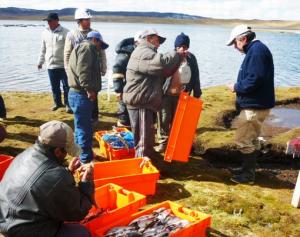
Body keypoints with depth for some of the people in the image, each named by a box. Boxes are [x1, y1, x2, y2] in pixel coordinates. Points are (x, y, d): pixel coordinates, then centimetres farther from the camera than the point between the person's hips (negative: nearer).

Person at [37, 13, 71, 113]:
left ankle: (68, 104, 13)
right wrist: (40, 61, 17)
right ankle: (57, 103, 28)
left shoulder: (65, 32, -8)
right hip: (50, 65, 5)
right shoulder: (45, 32, 7)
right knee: (54, 86, 14)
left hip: (63, 65, -5)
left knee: (66, 86, 1)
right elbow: (43, 49, 15)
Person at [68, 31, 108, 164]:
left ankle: (81, 156, 31)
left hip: (79, 94, 11)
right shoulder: (87, 47, -7)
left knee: (82, 127, 19)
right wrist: (89, 89, -24)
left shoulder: (82, 47, 26)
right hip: (81, 95, -11)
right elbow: (83, 71, -22)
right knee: (84, 129, -6)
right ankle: (86, 160, -1)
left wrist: (89, 90, 16)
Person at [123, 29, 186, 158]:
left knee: (147, 138, 19)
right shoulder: (143, 53, -13)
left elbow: (162, 72, 20)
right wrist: (177, 55, -11)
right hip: (139, 102, -11)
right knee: (143, 139, -7)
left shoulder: (147, 53, 24)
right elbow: (162, 62, -29)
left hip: (145, 102, 11)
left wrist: (177, 59, 8)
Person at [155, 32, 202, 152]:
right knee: (164, 119, 2)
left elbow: (195, 77, 7)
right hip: (166, 94, -2)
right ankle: (163, 142, 16)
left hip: (181, 95, 2)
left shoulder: (191, 59, 1)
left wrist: (197, 94, 7)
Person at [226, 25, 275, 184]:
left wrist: (236, 87, -13)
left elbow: (255, 79, -26)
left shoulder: (257, 50, -18)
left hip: (254, 106, -11)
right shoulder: (255, 50, 15)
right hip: (254, 104, 11)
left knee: (243, 140, -2)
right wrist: (239, 87, 6)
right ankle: (248, 169, 32)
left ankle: (248, 174, 9)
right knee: (250, 139, 19)